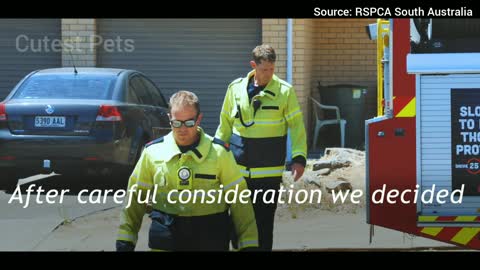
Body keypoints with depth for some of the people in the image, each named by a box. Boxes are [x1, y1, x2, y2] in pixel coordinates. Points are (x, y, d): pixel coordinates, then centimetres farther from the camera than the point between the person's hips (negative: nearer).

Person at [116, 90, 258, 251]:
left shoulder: (218, 152, -2)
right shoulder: (153, 151, 3)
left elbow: (238, 199, -1)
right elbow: (136, 197, 8)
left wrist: (249, 243, -6)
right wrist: (125, 240, 2)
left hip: (210, 237, -1)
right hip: (165, 238, 1)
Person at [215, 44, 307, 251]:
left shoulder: (285, 91, -2)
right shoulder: (236, 88, 5)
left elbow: (297, 126, -1)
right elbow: (225, 125, 13)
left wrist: (299, 157, -11)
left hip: (269, 171, -2)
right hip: (238, 169, 2)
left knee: (264, 221, 3)